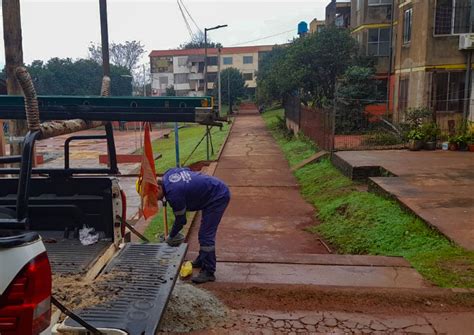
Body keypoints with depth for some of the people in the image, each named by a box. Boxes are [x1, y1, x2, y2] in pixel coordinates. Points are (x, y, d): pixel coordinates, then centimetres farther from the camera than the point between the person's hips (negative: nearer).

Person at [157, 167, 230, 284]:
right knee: (204, 232, 20)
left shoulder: (173, 193, -25)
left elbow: (181, 220, -11)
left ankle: (208, 272, -5)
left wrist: (171, 237, 7)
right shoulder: (168, 174, -1)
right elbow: (187, 170, 19)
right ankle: (202, 259, 33)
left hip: (218, 197, -10)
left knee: (206, 235, -10)